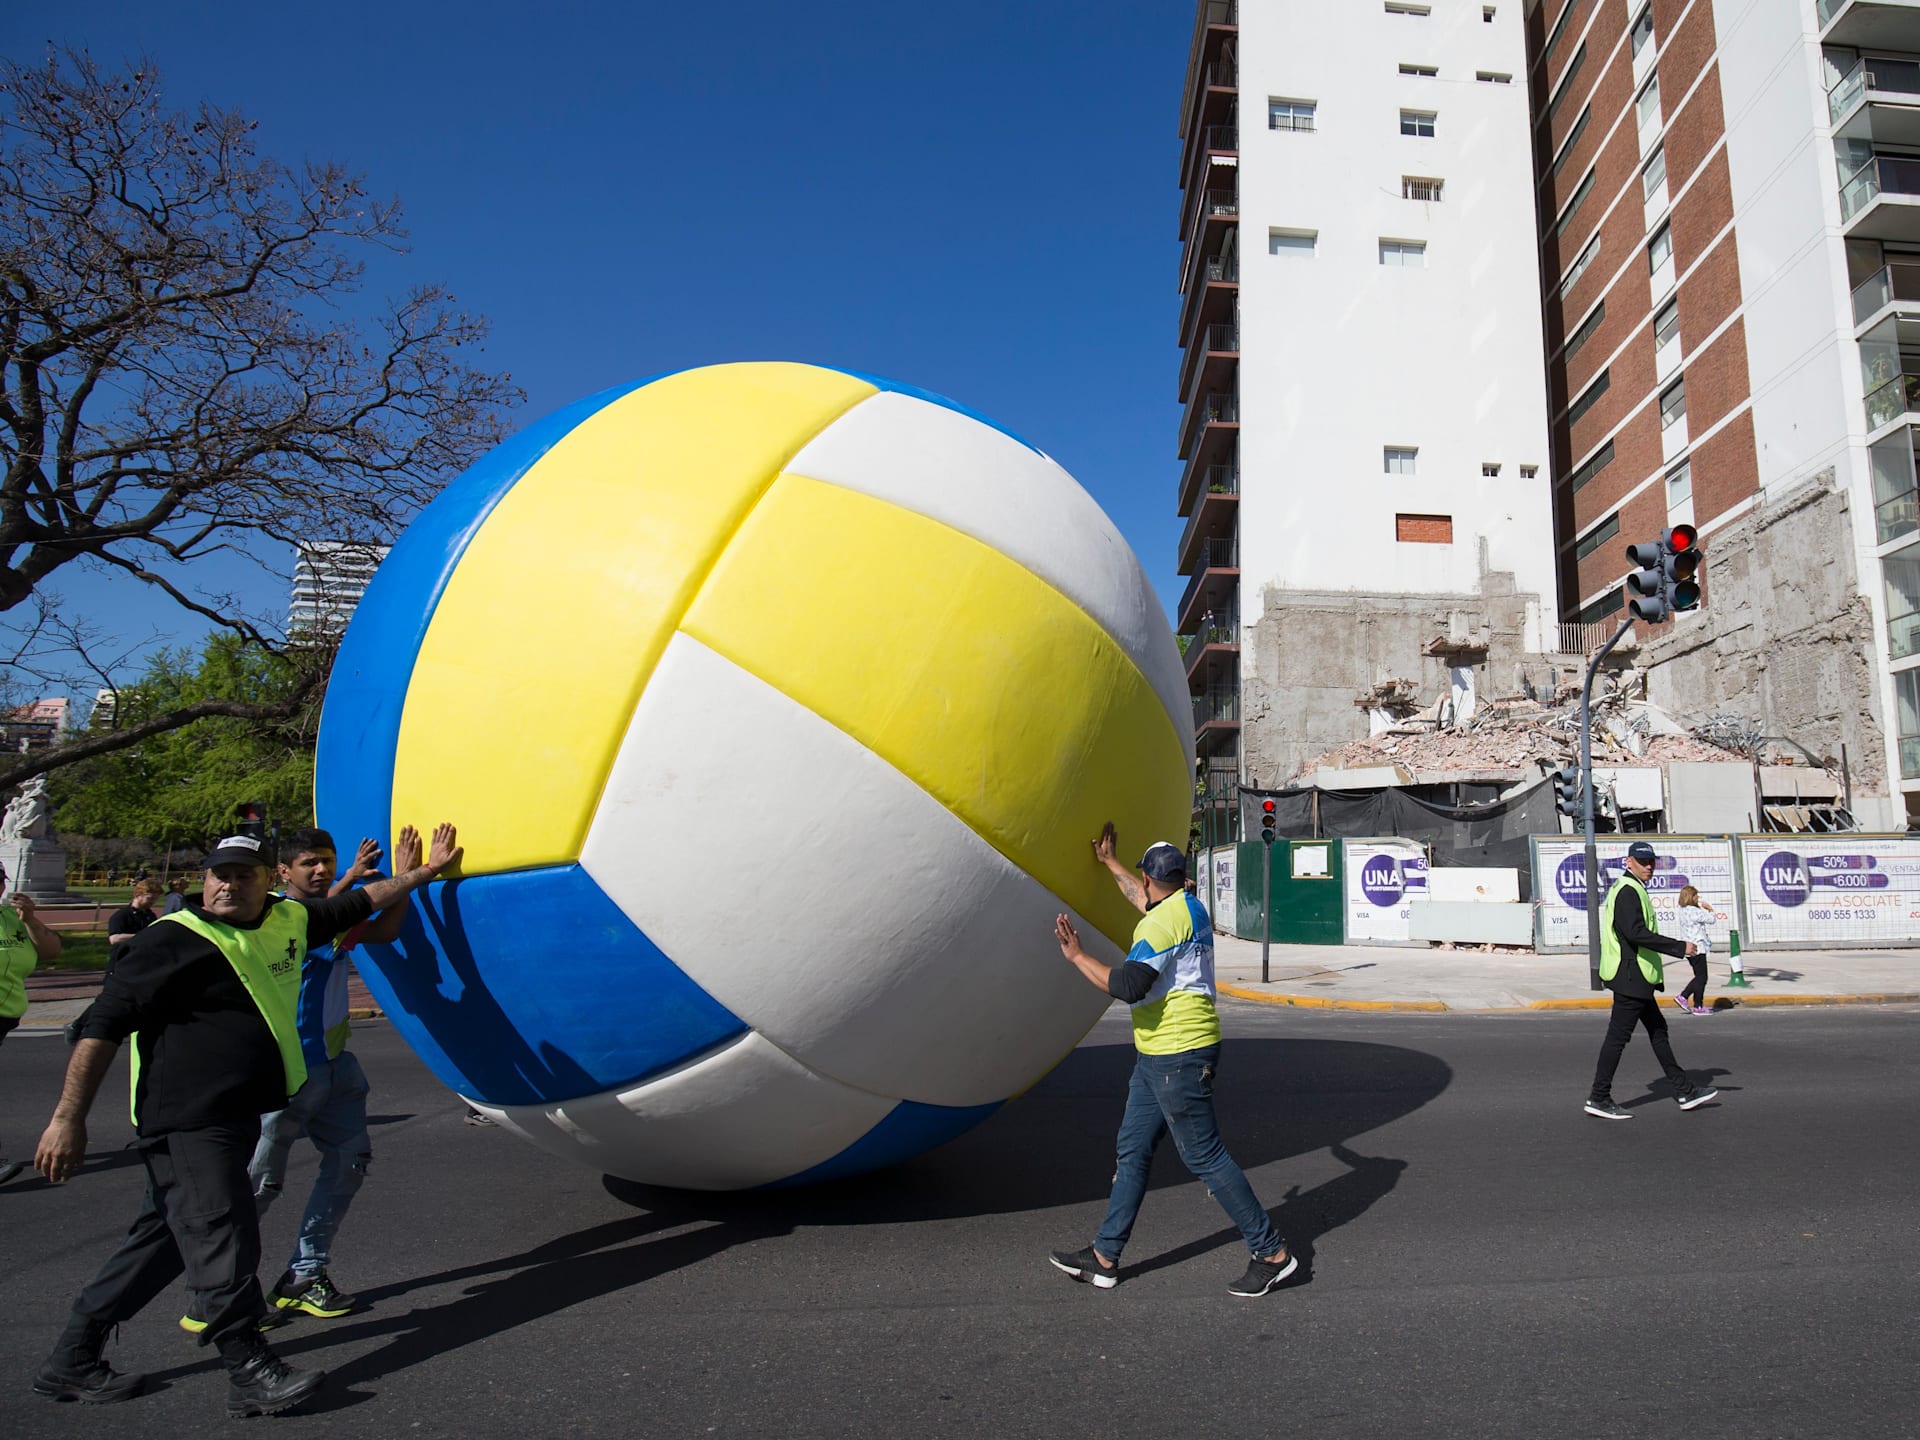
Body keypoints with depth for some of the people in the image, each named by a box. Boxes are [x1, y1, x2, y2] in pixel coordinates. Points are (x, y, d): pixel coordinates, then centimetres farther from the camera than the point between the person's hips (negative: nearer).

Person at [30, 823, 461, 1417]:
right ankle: (250, 1372, 5)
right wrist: (68, 1119, -15)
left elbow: (359, 903, 22)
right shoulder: (172, 942, -13)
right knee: (222, 1239, -5)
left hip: (237, 1117, 8)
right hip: (187, 1123, -8)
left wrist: (424, 872, 27)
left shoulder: (289, 920, 7)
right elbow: (103, 1027, -13)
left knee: (164, 1236, 16)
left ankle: (72, 1362, 30)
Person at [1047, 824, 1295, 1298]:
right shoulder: (1189, 908, 12)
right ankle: (1104, 1258, 20)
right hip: (1159, 1057, 10)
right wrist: (1110, 863, 44)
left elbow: (1128, 986, -25)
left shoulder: (1163, 922, -18)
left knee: (1203, 1155, -2)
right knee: (1133, 1150, 12)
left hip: (1178, 1056, -10)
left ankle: (1271, 1253, 10)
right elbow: (1147, 902, 34)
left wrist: (1077, 956, -14)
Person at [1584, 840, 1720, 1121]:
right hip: (1631, 977, -11)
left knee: (1658, 1030, 16)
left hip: (1634, 979, 11)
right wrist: (1680, 947, -21)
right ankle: (1599, 1099, -1)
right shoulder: (1628, 891, -16)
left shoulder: (1631, 889, 18)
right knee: (1618, 1035, -6)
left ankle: (1685, 1091, 25)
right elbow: (1636, 932, -25)